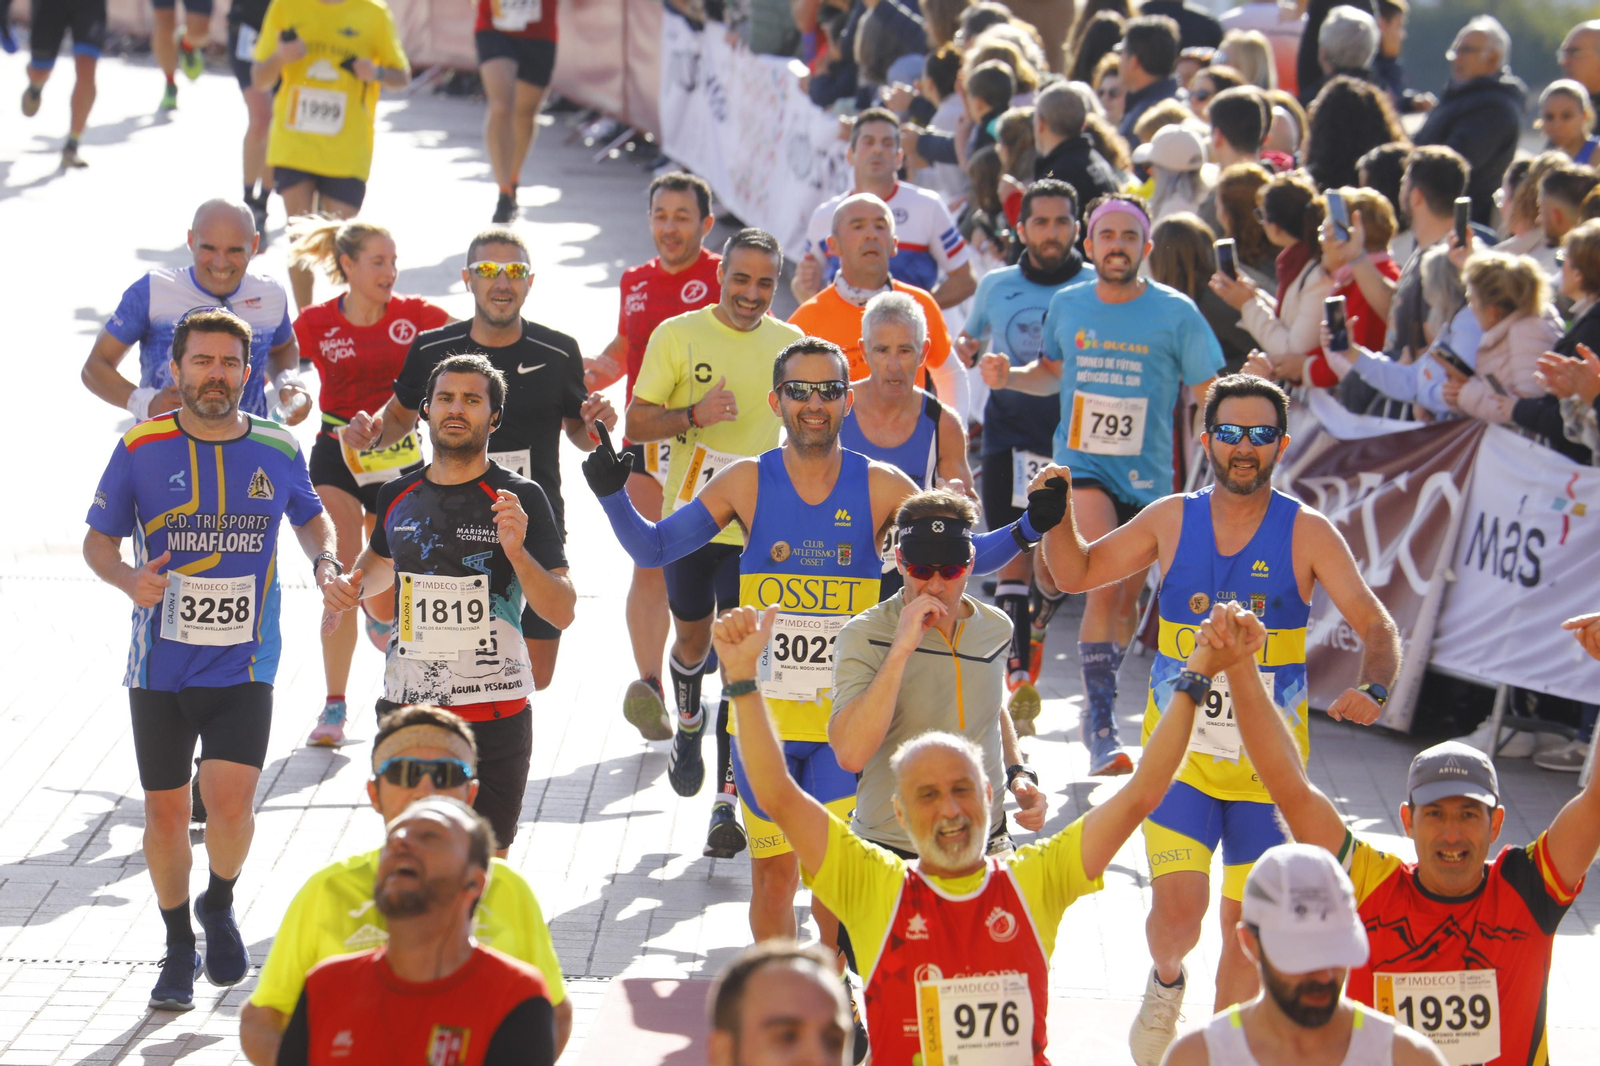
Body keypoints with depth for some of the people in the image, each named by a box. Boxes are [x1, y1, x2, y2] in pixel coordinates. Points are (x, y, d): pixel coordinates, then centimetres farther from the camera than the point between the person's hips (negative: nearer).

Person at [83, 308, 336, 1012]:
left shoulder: (277, 451, 0)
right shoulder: (141, 449, -5)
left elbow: (311, 519, 19)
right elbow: (99, 540, 4)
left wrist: (326, 561, -1)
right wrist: (129, 579, -16)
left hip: (244, 664, 0)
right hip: (160, 665, 0)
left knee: (230, 800, -16)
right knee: (165, 810, 7)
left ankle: (220, 904, 16)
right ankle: (180, 949, 28)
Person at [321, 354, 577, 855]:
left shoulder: (520, 499, -5)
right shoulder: (398, 495, 7)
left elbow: (562, 612, -9)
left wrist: (516, 552, -24)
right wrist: (352, 585, 9)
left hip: (493, 718, -4)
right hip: (404, 709, 4)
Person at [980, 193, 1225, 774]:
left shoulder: (1175, 314, -3)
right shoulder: (1066, 306, 5)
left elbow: (1210, 396, 1)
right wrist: (1008, 376, 4)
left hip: (1147, 475, 1)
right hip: (1082, 468, -1)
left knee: (1124, 600, 11)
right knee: (1104, 584, -21)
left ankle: (1096, 703, 35)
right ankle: (1102, 726, -20)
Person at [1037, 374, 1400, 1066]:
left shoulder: (1306, 534, -6)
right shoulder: (1172, 521, 0)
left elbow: (1377, 628, -8)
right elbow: (1077, 572, 12)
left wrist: (1373, 689, -28)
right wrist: (1059, 514, -7)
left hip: (1269, 761, 0)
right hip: (1179, 750, 0)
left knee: (1245, 920, 5)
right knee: (1178, 906, -15)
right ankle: (1165, 984, 19)